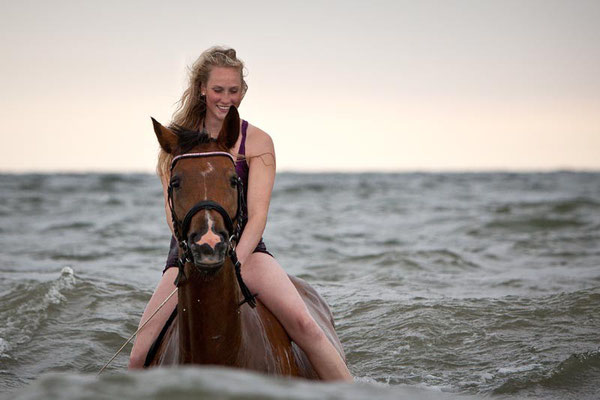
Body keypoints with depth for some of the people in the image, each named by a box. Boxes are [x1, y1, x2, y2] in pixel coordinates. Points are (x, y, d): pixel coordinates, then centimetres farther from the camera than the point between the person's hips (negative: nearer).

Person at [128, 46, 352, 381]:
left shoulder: (257, 142, 0)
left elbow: (257, 216, -9)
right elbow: (174, 212, -3)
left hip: (245, 248, -1)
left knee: (302, 322, -27)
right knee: (140, 356, -13)